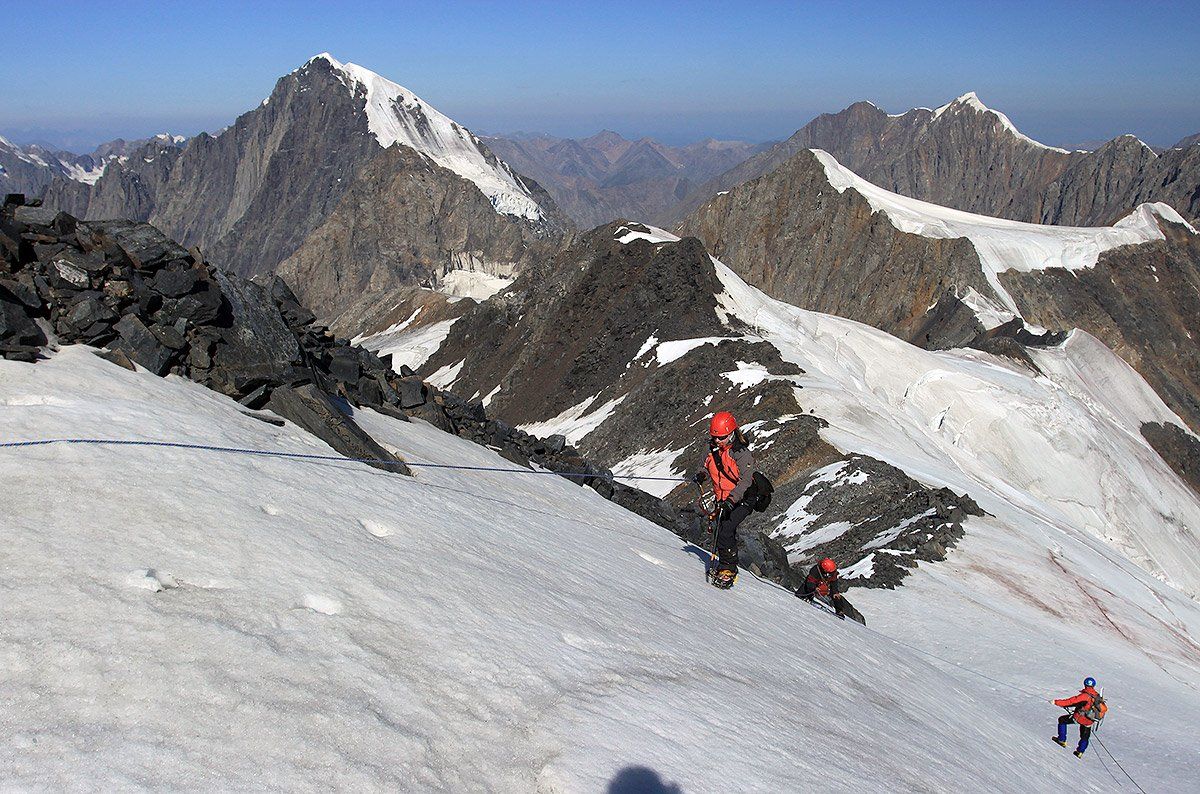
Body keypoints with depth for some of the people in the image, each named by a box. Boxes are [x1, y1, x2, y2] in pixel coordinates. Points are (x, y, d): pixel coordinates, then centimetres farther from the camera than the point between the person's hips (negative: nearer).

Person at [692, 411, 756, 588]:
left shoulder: (742, 453, -20)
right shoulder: (713, 449, 2)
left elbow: (745, 480, -27)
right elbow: (706, 466, 18)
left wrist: (731, 499, -38)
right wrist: (701, 475, -7)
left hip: (742, 499, -7)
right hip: (723, 500, 7)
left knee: (725, 531, -21)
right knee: (721, 533, 9)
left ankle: (727, 569, -12)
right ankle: (729, 568, 25)